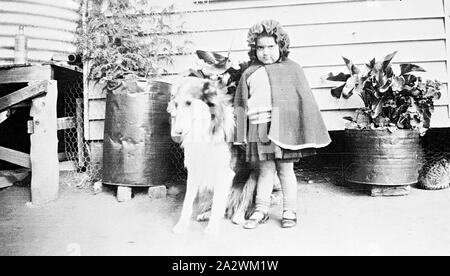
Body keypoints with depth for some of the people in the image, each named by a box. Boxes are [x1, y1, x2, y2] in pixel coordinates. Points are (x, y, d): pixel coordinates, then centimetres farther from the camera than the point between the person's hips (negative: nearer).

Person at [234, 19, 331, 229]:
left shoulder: (292, 69, 6)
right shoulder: (250, 73, 13)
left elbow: (305, 100, 4)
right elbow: (241, 104, 15)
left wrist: (307, 132, -1)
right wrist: (242, 133, 10)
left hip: (284, 127, -2)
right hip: (259, 129, 2)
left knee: (285, 170, 5)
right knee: (265, 170, 6)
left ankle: (289, 212, 17)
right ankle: (261, 210, 18)